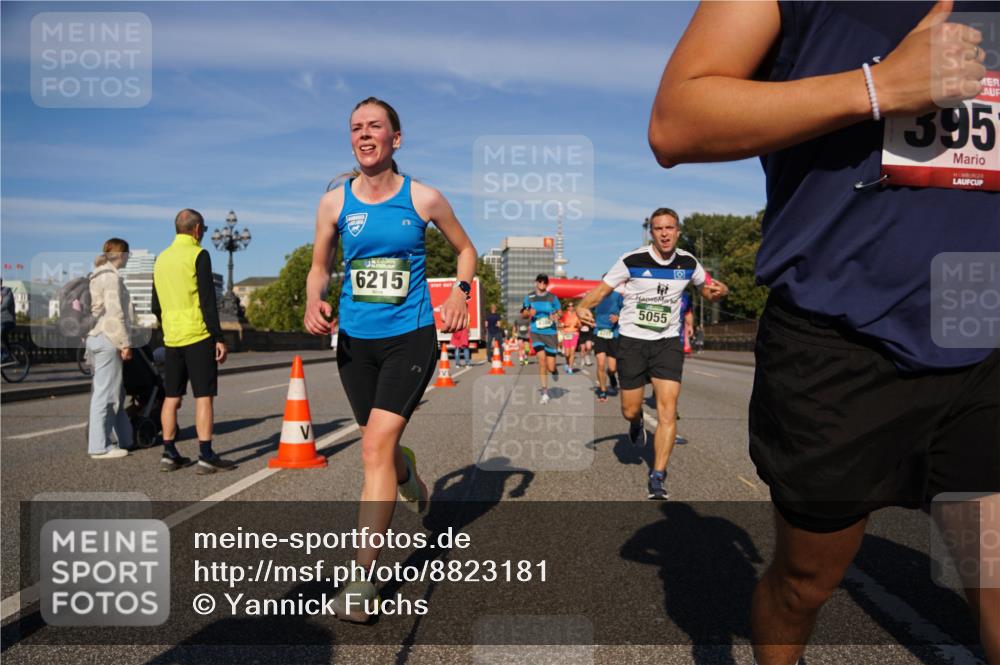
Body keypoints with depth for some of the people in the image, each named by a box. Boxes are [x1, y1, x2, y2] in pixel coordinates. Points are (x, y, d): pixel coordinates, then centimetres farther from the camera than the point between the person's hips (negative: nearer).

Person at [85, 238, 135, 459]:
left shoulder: (97, 276, 20)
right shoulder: (112, 276, -10)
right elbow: (114, 312, -17)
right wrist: (125, 343, -15)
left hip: (95, 337, 10)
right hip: (108, 340, -10)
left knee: (116, 392, 14)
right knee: (105, 393, -6)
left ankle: (126, 439, 21)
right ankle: (100, 446, -3)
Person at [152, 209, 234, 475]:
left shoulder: (161, 258, 14)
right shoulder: (198, 255, -8)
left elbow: (156, 306, 18)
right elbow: (207, 301, -13)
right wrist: (219, 338, -11)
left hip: (171, 338, 7)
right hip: (198, 336, -7)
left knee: (171, 397, 11)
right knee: (204, 395, -4)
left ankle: (169, 454, 15)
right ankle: (206, 457, -5)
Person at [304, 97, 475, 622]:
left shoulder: (424, 198, -2)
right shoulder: (334, 202, 2)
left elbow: (465, 249, 12)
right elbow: (320, 266, 13)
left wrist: (460, 291, -6)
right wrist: (313, 302, -9)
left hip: (411, 336, -3)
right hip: (355, 339, 4)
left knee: (377, 445, -15)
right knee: (382, 446, 15)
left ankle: (362, 575, -7)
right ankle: (408, 475, 53)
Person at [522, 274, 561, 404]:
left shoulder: (552, 297, 2)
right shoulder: (529, 297, 5)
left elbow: (560, 312, 7)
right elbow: (523, 313, 12)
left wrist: (555, 315, -16)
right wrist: (529, 312, -11)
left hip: (551, 333, 0)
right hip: (536, 333, 0)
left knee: (550, 367, -2)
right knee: (542, 360, -16)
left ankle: (554, 370, 40)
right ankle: (545, 393, -4)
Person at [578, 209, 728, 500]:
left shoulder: (688, 262, 1)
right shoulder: (632, 260, -10)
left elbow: (707, 289, 18)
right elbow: (603, 288, -6)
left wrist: (719, 291, -7)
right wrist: (583, 306, -27)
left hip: (668, 342, 2)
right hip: (632, 341, -1)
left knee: (668, 411, -11)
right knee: (630, 411, 5)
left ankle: (658, 478, -1)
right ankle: (637, 423, 46)